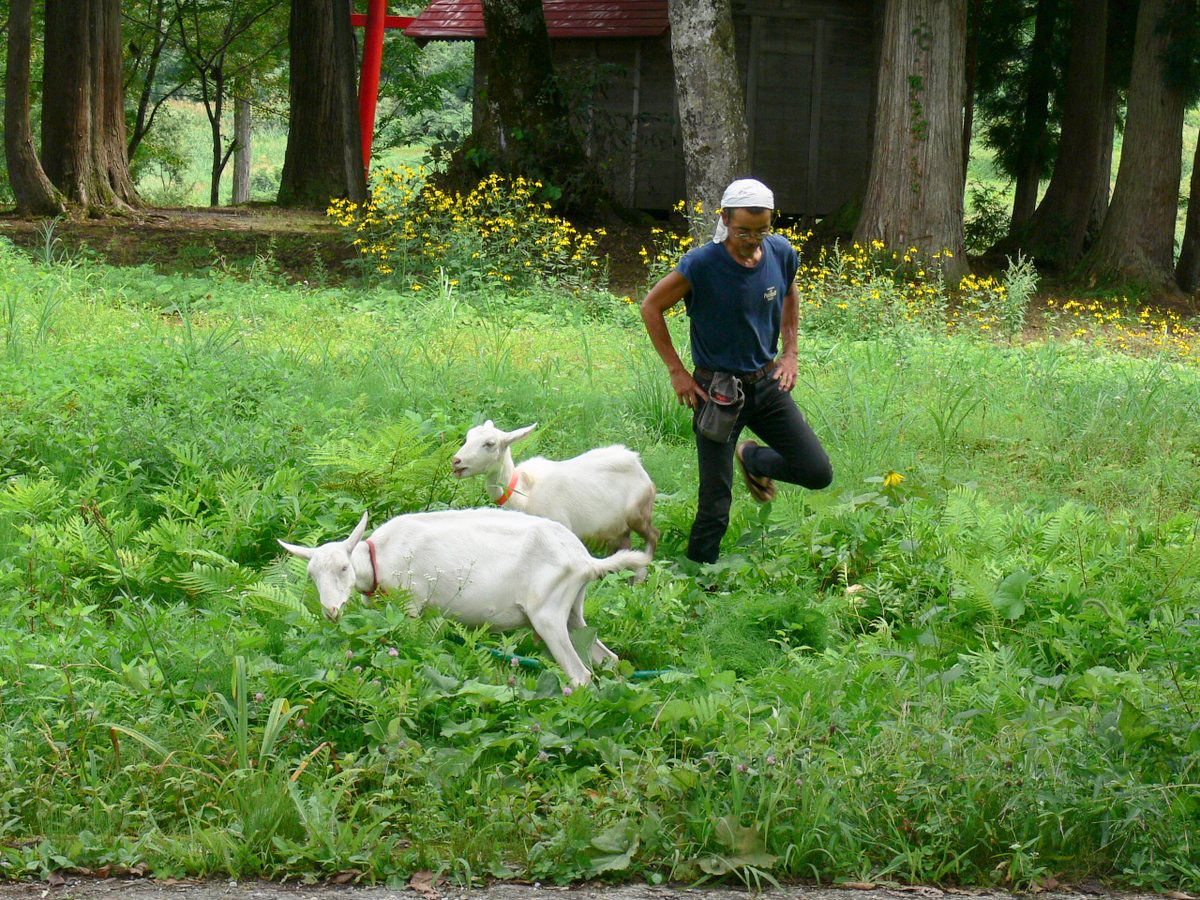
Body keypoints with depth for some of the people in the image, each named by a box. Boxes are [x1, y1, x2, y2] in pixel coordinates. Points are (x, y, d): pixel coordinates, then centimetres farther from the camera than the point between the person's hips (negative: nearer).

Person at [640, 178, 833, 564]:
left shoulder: (781, 254, -5)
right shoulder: (702, 265, -19)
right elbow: (651, 307, -7)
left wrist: (790, 352, 9)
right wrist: (677, 372, -9)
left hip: (767, 384, 5)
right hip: (717, 390, -5)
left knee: (818, 474, 2)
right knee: (715, 504, -3)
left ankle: (752, 459, 30)